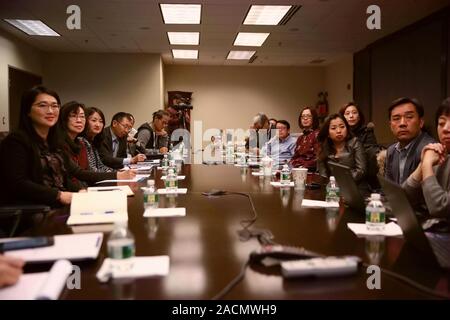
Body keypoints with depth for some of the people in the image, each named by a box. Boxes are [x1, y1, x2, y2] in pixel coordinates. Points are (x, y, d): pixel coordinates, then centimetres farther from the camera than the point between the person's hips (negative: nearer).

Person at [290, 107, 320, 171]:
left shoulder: (317, 135, -3)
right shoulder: (300, 138, 20)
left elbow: (317, 159, -11)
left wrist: (302, 167, -17)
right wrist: (291, 166, 0)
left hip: (310, 171, -6)